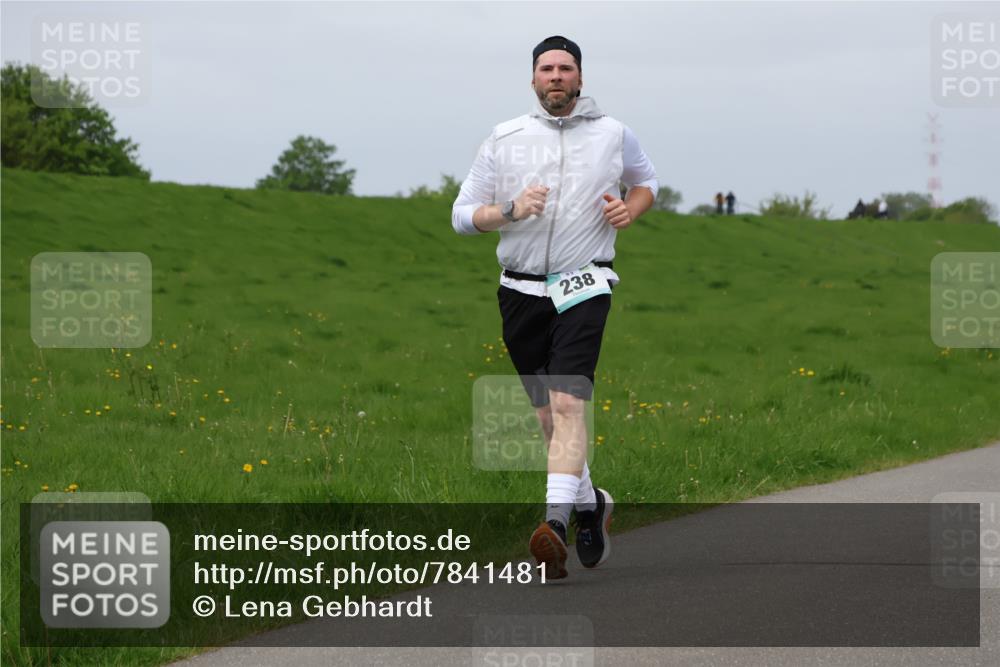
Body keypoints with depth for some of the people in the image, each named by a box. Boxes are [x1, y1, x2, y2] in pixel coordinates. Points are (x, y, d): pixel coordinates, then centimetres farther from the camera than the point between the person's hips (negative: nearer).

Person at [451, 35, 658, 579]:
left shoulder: (613, 135, 6)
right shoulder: (503, 140, 6)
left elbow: (646, 182, 25)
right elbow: (462, 215, 5)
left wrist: (630, 209, 3)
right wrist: (510, 211, -14)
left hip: (583, 288, -3)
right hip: (521, 291, 3)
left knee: (567, 405, -20)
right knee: (547, 416, 9)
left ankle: (556, 523, -29)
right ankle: (589, 504, 32)